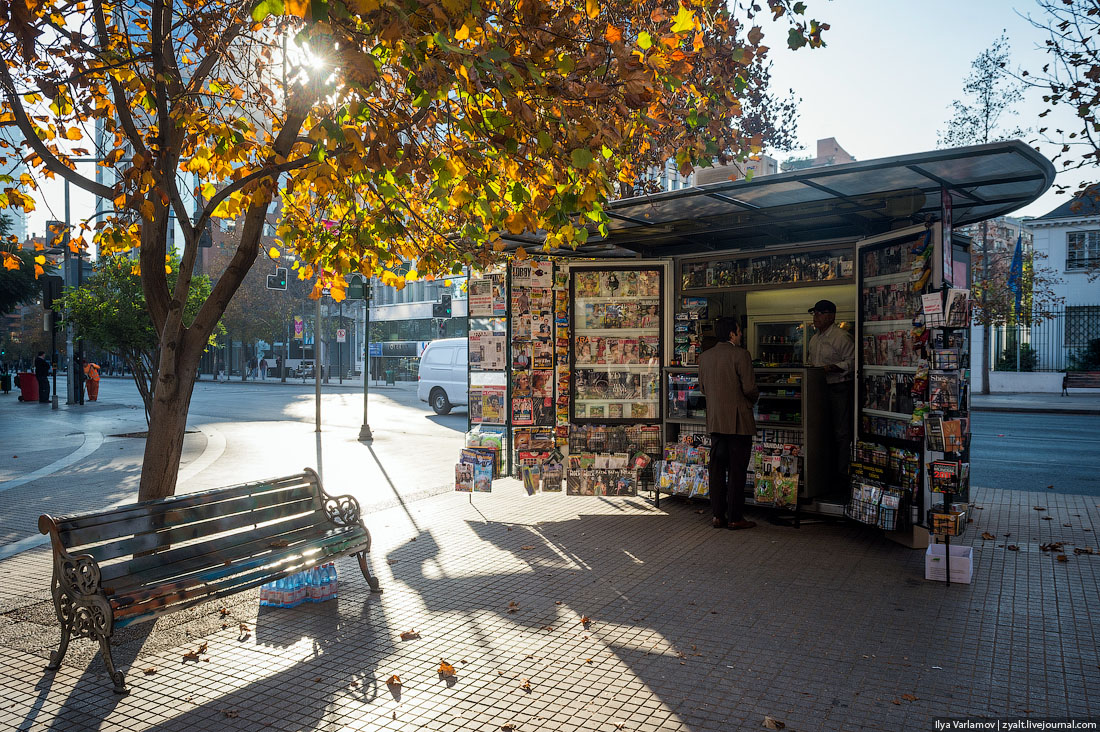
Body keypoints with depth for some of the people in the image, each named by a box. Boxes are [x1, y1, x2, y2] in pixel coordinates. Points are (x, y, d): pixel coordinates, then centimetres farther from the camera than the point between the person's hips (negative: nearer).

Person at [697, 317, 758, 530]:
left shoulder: (704, 357, 7)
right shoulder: (740, 355, -12)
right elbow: (749, 388, -14)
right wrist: (753, 399, 6)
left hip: (714, 420, 6)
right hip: (738, 420, -6)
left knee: (717, 468, 10)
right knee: (737, 470, 1)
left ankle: (717, 515, 14)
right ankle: (735, 518, 5)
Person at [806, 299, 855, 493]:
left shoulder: (842, 337, -11)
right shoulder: (814, 339, 16)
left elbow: (852, 362, -15)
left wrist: (832, 368, -24)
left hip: (840, 388, -8)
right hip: (821, 388, 8)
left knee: (841, 433, -3)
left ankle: (842, 476, 4)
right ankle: (829, 474, 20)